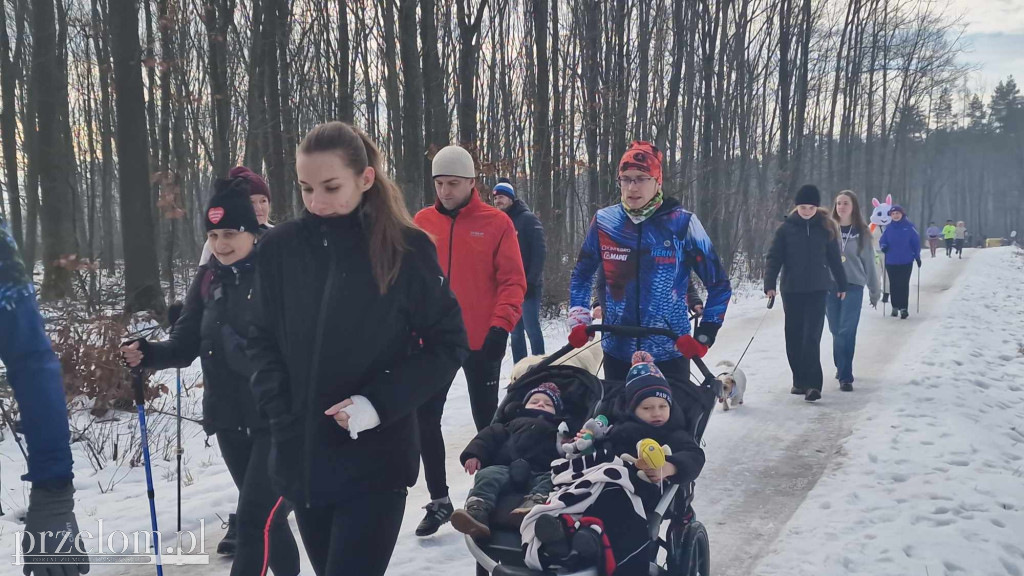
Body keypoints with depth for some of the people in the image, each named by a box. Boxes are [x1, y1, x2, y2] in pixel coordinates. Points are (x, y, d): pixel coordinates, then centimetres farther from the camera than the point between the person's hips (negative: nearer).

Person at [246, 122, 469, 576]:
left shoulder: (406, 248, -8)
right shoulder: (280, 248, 0)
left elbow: (448, 344, -3)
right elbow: (263, 341, 9)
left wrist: (379, 402, -14)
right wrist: (280, 411, -5)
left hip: (376, 459, -4)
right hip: (301, 458, 4)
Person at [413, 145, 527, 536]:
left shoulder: (496, 223, -5)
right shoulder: (423, 222, 4)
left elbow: (513, 281, -7)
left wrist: (501, 326, -17)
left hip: (481, 341, -3)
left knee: (486, 420, 9)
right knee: (426, 421, 6)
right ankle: (439, 501, 20)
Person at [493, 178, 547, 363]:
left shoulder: (528, 219, -5)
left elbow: (540, 251, -12)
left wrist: (531, 281, -17)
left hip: (528, 286, -6)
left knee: (532, 329, -7)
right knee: (515, 332, 8)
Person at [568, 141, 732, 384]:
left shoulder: (682, 223, -7)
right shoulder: (604, 222, -1)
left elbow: (719, 284, 1)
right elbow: (581, 276, 14)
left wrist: (704, 335, -5)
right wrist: (579, 320, 1)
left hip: (670, 354, -2)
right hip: (617, 352, 2)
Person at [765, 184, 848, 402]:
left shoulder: (825, 227, 3)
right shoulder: (786, 228, 0)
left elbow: (834, 258, 9)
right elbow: (774, 257, -1)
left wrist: (841, 284, 12)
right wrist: (769, 284, -11)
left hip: (817, 290, -1)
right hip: (792, 290, 1)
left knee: (811, 337, -10)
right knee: (794, 337, 8)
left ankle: (812, 384, -12)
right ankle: (799, 380, 20)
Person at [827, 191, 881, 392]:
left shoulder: (862, 232, 4)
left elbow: (869, 262, 8)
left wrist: (875, 291, 12)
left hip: (853, 286, -1)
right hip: (829, 285, 1)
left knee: (847, 331, -10)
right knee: (836, 330, 8)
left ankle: (845, 376, -9)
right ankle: (841, 367, 28)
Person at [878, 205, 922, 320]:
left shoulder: (909, 227, -3)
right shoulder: (888, 228, 2)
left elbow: (916, 242, 2)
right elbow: (882, 241, 8)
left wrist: (917, 256, 1)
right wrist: (883, 247, -14)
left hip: (906, 262, -2)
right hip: (891, 262, 2)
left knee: (904, 285, -5)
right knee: (893, 285, 8)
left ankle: (904, 308, -3)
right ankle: (895, 306, 19)